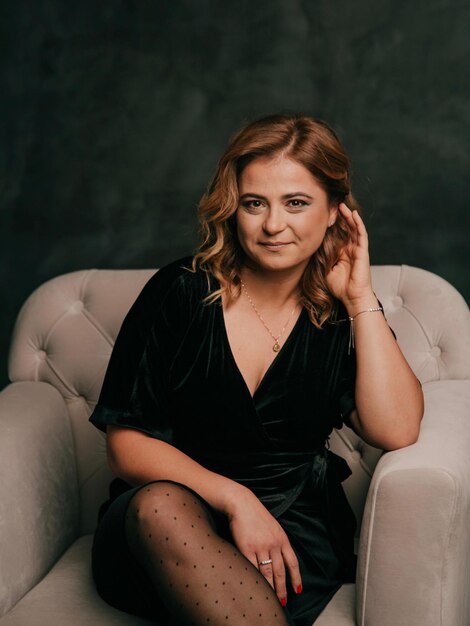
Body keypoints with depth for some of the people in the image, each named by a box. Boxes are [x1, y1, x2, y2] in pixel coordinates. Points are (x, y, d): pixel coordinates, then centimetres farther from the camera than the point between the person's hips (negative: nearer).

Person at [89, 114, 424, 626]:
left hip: (294, 531, -1)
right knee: (162, 505, -35)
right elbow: (126, 442, -4)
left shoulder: (344, 315, 5)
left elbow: (397, 431, -11)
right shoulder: (180, 292, -1)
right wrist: (234, 498, -17)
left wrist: (360, 296, -8)